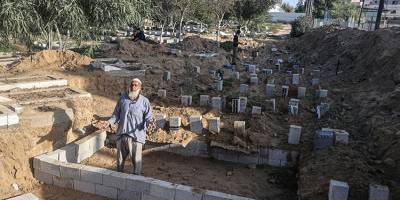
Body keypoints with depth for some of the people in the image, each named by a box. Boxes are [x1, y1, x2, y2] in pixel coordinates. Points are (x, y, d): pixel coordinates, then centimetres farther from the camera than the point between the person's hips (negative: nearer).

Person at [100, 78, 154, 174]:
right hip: (122, 134, 3)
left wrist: (149, 123, -24)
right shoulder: (122, 98, 4)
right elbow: (116, 114, 11)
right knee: (120, 158, 17)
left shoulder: (144, 101, -4)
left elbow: (148, 117, -2)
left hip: (136, 135, -3)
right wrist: (109, 122, -5)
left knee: (136, 159, 4)